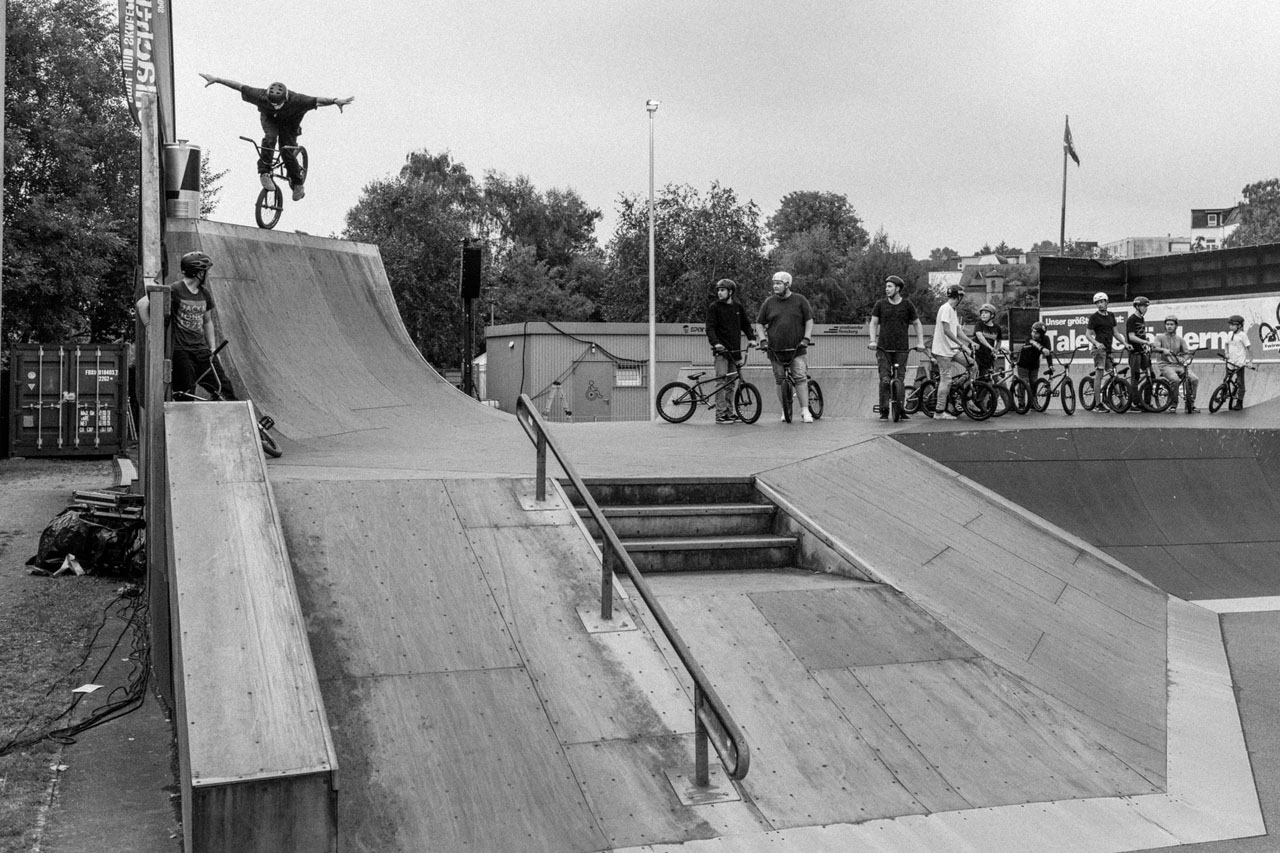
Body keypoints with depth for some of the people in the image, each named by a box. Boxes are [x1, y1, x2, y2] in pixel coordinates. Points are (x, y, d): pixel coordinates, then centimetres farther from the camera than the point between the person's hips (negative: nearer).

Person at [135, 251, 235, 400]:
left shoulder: (205, 294, 11)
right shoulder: (174, 290, -9)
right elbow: (142, 304, -12)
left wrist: (212, 348, 17)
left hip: (201, 350, 6)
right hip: (181, 351, -6)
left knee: (224, 387, -5)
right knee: (185, 398, -8)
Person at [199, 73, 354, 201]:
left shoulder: (295, 99, -40)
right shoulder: (261, 96, -36)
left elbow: (317, 100, -46)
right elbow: (239, 86, -29)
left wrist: (336, 101, -60)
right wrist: (216, 79, -28)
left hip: (289, 121, -1)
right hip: (269, 118, 1)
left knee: (287, 151, -13)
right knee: (270, 137, -31)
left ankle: (297, 183, 9)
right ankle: (264, 172, -20)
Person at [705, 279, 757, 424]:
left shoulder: (738, 306, 12)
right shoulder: (714, 307, -2)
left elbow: (746, 324, 20)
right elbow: (710, 328, -9)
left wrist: (751, 338, 4)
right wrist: (715, 342, -25)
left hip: (735, 350, 5)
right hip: (721, 350, -5)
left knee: (731, 384, 8)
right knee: (721, 382, -9)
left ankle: (729, 412, 14)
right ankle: (720, 414, -9)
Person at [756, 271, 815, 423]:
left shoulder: (800, 300, 4)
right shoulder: (769, 302, 8)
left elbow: (809, 321, 6)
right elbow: (760, 323, 14)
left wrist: (806, 338, -5)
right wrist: (763, 339, 1)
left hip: (796, 348, -2)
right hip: (775, 349, 2)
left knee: (801, 378, -11)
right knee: (780, 381, 4)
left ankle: (805, 411, -10)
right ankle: (785, 411, 14)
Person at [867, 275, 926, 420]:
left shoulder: (907, 305, 5)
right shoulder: (880, 304, 5)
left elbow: (917, 324, 12)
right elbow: (873, 323, 8)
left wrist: (920, 342, 1)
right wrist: (873, 340, -6)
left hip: (902, 348, 0)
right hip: (883, 348, 0)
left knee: (900, 379, -1)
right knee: (885, 379, -8)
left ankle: (900, 410, 8)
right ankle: (884, 410, -2)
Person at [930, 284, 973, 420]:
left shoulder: (953, 310, 18)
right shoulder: (946, 308, -14)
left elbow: (958, 331, 16)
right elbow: (947, 331, -22)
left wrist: (970, 342, 4)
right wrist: (961, 344, -24)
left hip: (952, 349, 9)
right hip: (943, 350, -9)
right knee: (946, 379, -8)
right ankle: (939, 412, -4)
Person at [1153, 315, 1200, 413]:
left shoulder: (1180, 339, 17)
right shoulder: (1160, 337, 7)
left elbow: (1187, 352, 9)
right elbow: (1155, 347, -12)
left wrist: (1185, 359, -15)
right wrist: (1164, 350, -34)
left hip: (1179, 365, 4)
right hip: (1165, 365, -4)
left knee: (1194, 379, -20)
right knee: (1175, 379, -34)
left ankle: (1190, 404, -4)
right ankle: (1173, 404, -13)